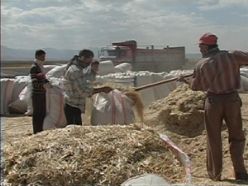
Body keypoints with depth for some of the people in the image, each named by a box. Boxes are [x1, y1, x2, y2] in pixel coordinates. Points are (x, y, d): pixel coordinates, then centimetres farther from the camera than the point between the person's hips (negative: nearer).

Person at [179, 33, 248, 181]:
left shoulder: (201, 64, -3)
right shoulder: (232, 56, -5)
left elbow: (196, 86, 5)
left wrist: (185, 81, 25)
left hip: (213, 101, 0)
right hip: (232, 99, 0)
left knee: (214, 139, 13)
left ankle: (215, 174, 21)